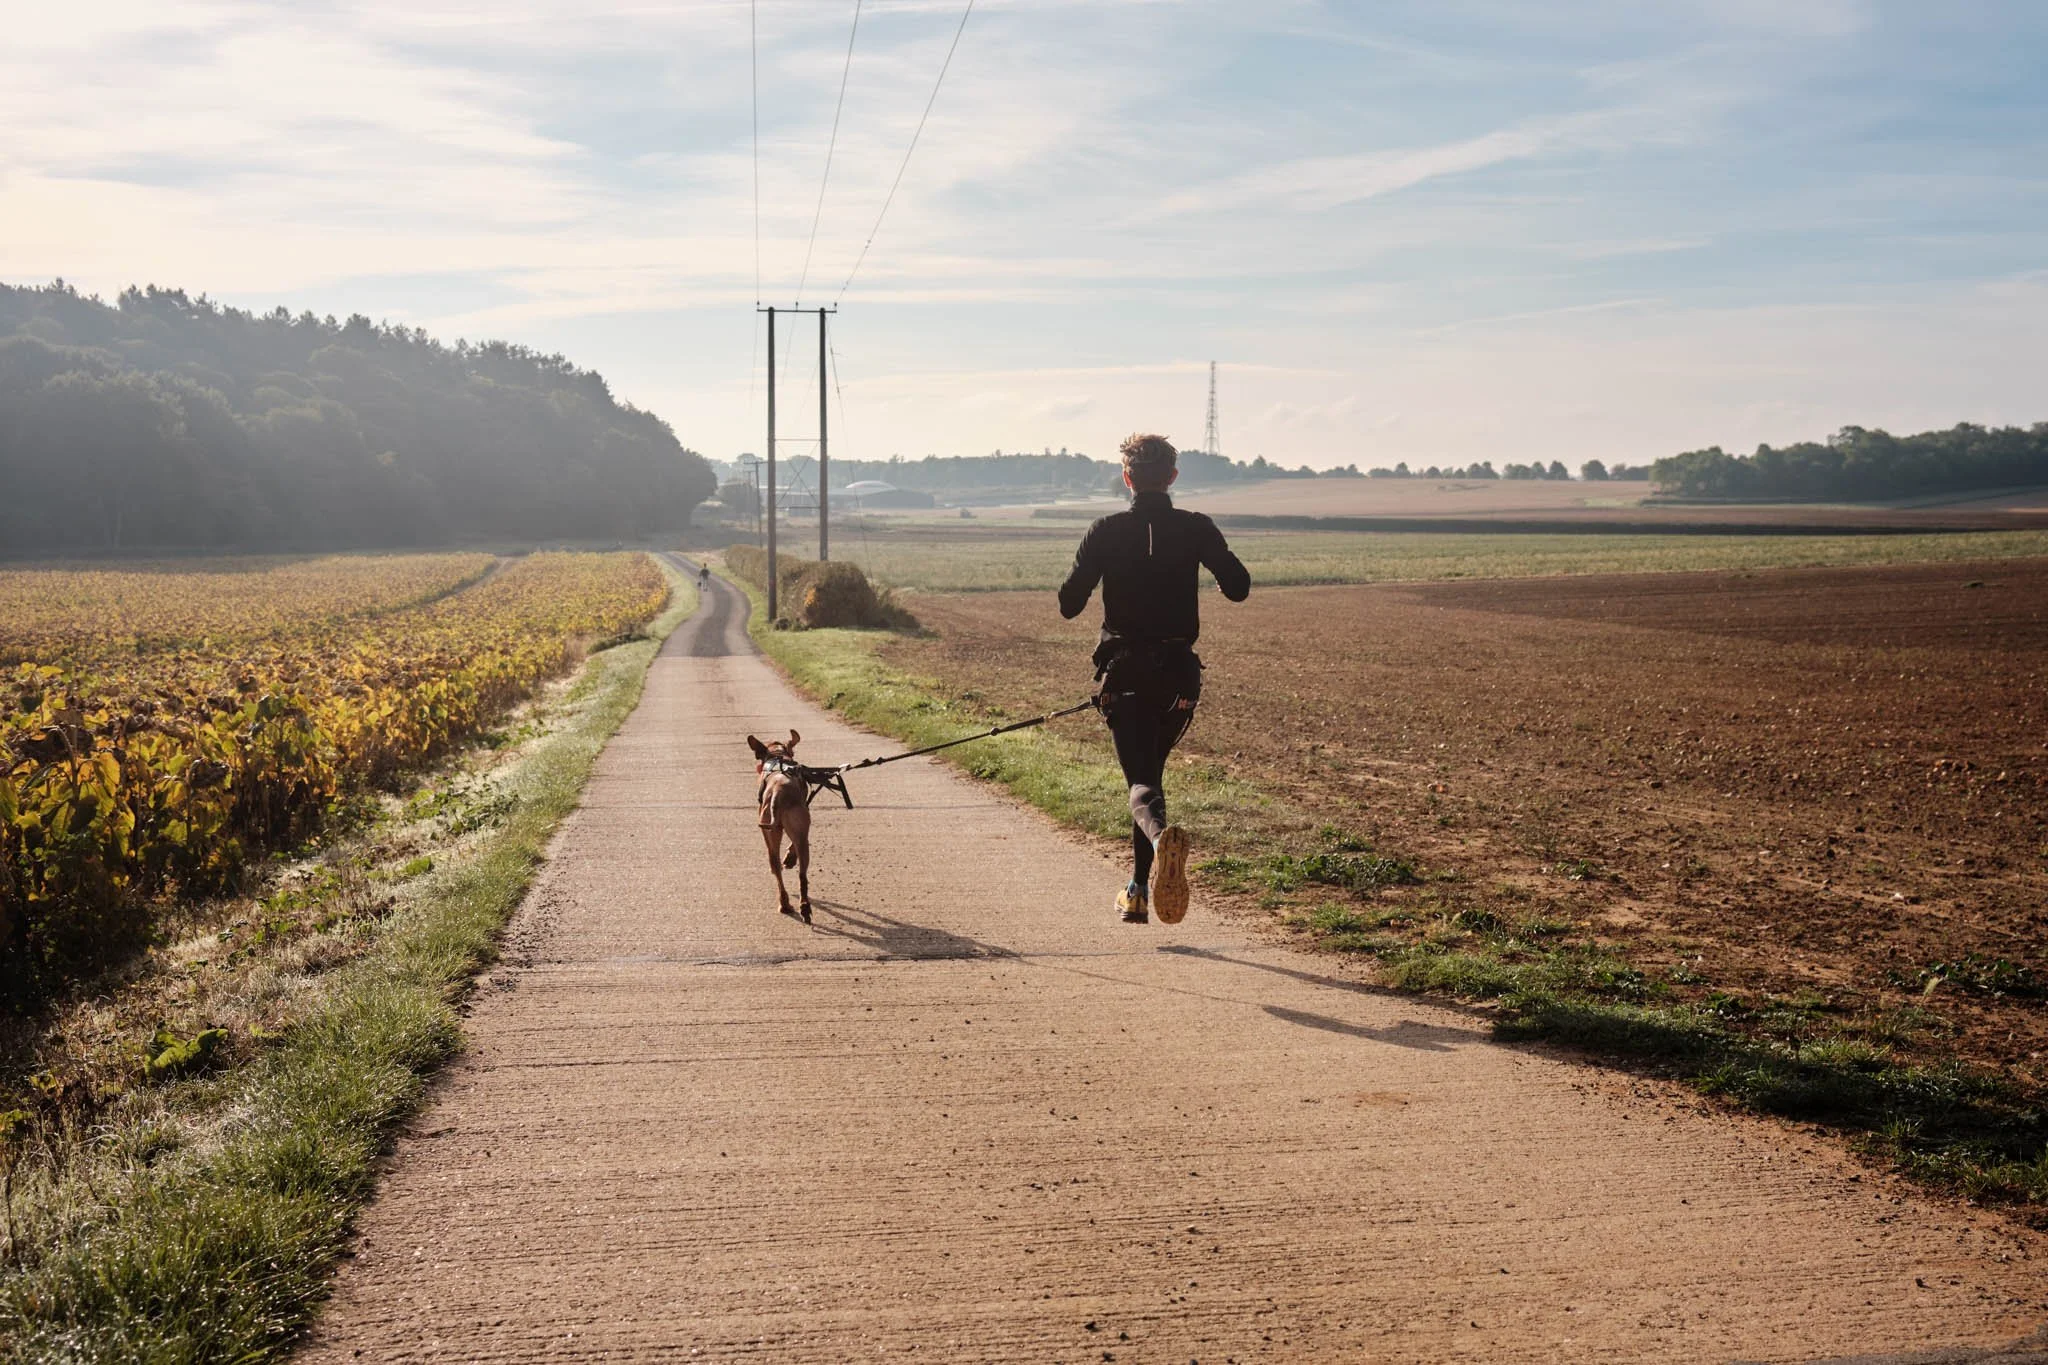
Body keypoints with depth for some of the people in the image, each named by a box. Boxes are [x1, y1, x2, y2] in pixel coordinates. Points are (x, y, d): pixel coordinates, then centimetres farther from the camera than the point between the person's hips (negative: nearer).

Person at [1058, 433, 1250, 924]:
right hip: (1178, 673, 2)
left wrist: (1092, 567, 15)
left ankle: (1162, 834, -40)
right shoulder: (1196, 529, -2)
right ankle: (1139, 890, 23)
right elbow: (1239, 588, -4)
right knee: (1151, 768, 19)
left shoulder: (1106, 532, -4)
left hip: (1125, 672, -2)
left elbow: (1069, 604, -6)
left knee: (1141, 780, -4)